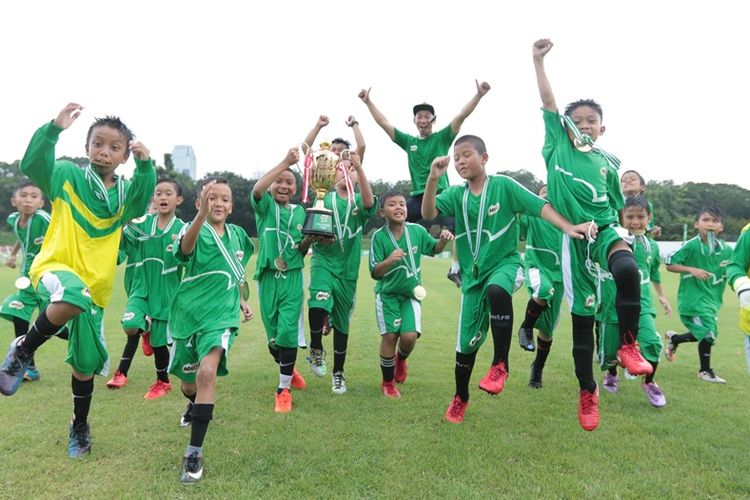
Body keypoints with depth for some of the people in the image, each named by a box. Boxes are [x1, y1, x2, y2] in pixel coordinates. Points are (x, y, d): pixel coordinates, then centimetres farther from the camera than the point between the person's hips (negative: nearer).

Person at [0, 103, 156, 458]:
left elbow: (143, 200, -14)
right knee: (73, 297, -41)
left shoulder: (125, 194, 7)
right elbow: (32, 165, -16)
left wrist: (145, 166, -28)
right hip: (54, 268, -3)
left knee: (85, 365, 11)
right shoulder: (67, 176, 0)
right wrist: (54, 128, -26)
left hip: (95, 288, 4)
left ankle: (79, 428, 36)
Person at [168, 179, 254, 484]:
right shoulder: (194, 231, -11)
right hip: (189, 313, 0)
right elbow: (185, 246, -38)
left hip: (221, 315, 1)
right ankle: (195, 404, 56)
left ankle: (195, 451, -13)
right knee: (188, 380, 18)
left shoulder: (237, 235, 3)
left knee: (207, 372, -23)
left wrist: (242, 301, 16)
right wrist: (202, 215, -54)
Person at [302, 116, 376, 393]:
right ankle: (316, 349, -2)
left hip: (348, 267, 1)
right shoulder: (324, 198, 2)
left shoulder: (359, 201, 1)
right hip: (323, 260, -1)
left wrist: (359, 166, -31)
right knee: (318, 304, -29)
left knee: (341, 322, 11)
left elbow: (369, 202, -22)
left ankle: (338, 374, 28)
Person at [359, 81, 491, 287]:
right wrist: (368, 101, 9)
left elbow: (461, 116, -7)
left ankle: (456, 269, -11)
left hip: (441, 194, -3)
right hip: (417, 196, 4)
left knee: (458, 226, -23)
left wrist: (478, 95, -18)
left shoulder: (442, 137, 5)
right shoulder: (408, 141, 13)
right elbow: (383, 123, 13)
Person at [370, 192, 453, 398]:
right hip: (387, 293, -1)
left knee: (409, 336, -12)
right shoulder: (379, 236, -13)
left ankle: (401, 359, 28)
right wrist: (389, 260, -33)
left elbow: (434, 249, 13)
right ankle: (387, 383, 22)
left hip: (411, 293, 2)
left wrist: (443, 240, -9)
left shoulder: (417, 231, -6)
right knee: (389, 336, -2)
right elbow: (374, 273, -14)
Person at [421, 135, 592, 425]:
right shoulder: (456, 194, 2)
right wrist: (433, 179, -26)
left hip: (505, 263, -3)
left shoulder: (504, 185, -7)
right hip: (473, 275, 4)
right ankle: (460, 398, 31)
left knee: (496, 291, -41)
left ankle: (500, 364, -22)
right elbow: (428, 213, -12)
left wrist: (567, 227, -28)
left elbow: (539, 206, -13)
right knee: (467, 342, 7)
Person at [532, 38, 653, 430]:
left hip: (604, 229, 1)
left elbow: (617, 204, 18)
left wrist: (614, 229, 5)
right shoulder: (558, 146, 4)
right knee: (581, 315, 6)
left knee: (627, 269, -36)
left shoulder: (607, 163, 8)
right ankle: (587, 390, 22)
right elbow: (548, 102, -2)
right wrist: (538, 60, -6)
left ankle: (628, 345, -16)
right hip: (573, 236, 0)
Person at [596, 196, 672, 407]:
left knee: (652, 342, -18)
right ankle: (611, 374, 45)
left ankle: (649, 382, 9)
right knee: (610, 348, 10)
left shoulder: (652, 246, 5)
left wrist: (662, 296, 28)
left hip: (641, 304, 2)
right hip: (612, 304, -2)